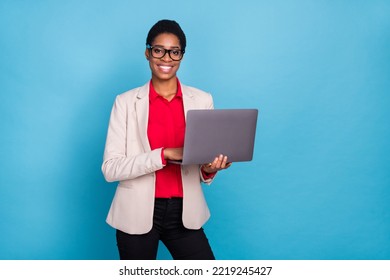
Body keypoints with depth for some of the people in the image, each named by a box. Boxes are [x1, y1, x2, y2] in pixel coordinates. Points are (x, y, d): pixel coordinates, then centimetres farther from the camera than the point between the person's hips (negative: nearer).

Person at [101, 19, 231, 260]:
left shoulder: (202, 100, 3)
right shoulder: (126, 102, -4)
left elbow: (205, 164, 9)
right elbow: (110, 168, -11)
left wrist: (209, 170, -15)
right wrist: (164, 154, -22)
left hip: (184, 213, 2)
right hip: (137, 214, -1)